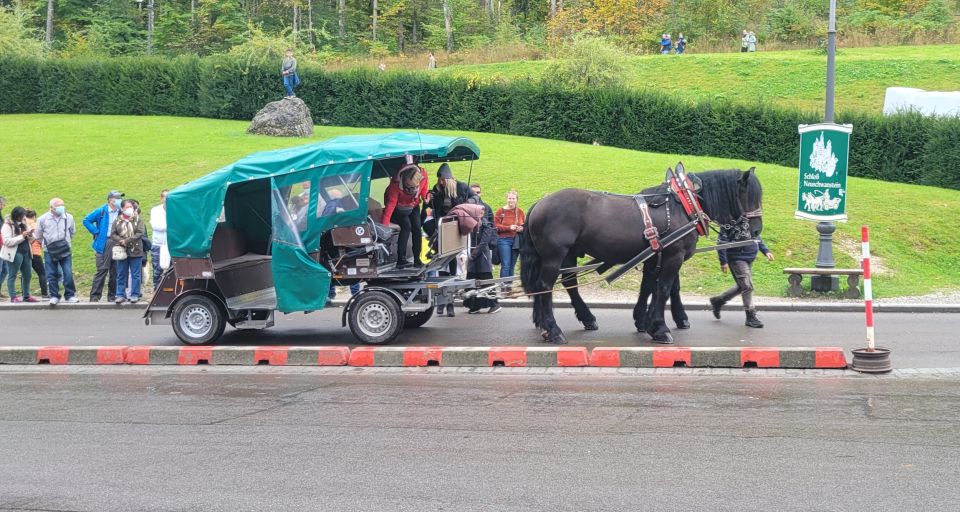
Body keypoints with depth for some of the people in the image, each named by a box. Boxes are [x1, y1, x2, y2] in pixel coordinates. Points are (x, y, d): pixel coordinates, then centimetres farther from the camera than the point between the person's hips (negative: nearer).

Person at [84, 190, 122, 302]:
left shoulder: (121, 213, 9)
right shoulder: (101, 211, 0)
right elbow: (86, 220, 2)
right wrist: (96, 232, -3)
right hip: (104, 244, -4)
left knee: (115, 271, 5)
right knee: (102, 270, -9)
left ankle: (112, 295, 14)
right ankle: (95, 296, -6)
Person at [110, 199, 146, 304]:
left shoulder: (138, 220, 3)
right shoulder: (118, 221, 9)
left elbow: (140, 233, -8)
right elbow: (112, 234, 4)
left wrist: (127, 241, -15)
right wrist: (121, 241, -15)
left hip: (135, 251, -2)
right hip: (121, 252, 2)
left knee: (135, 275, 2)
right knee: (121, 275, 6)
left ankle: (135, 295, 8)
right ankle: (120, 295, 12)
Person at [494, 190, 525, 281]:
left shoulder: (520, 212, 8)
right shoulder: (500, 211, -1)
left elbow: (525, 225, 18)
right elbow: (496, 226, -6)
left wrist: (522, 228, -4)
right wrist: (509, 227, -16)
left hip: (516, 241, 4)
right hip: (504, 240, -4)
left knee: (512, 266, 8)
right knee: (505, 265, -9)